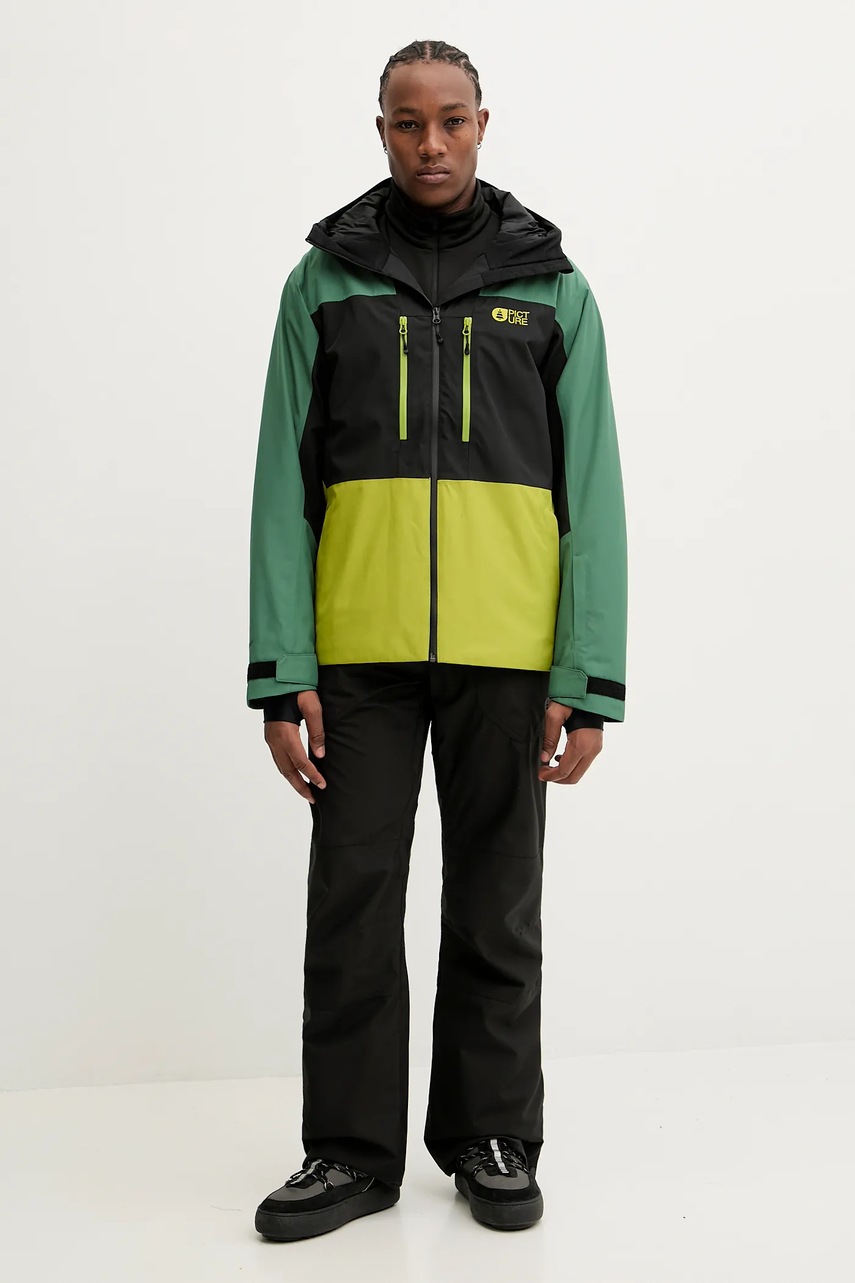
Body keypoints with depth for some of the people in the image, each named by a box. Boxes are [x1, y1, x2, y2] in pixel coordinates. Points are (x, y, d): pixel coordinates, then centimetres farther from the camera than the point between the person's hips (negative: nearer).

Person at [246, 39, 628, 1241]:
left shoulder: (553, 286, 8)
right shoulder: (323, 279, 8)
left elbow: (592, 494, 2)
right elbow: (284, 485, 3)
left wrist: (590, 681, -7)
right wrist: (282, 673, -6)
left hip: (506, 651, 0)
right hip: (360, 647, 1)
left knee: (497, 909, 8)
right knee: (351, 904, 4)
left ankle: (492, 1139, 24)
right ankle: (352, 1150, 19)